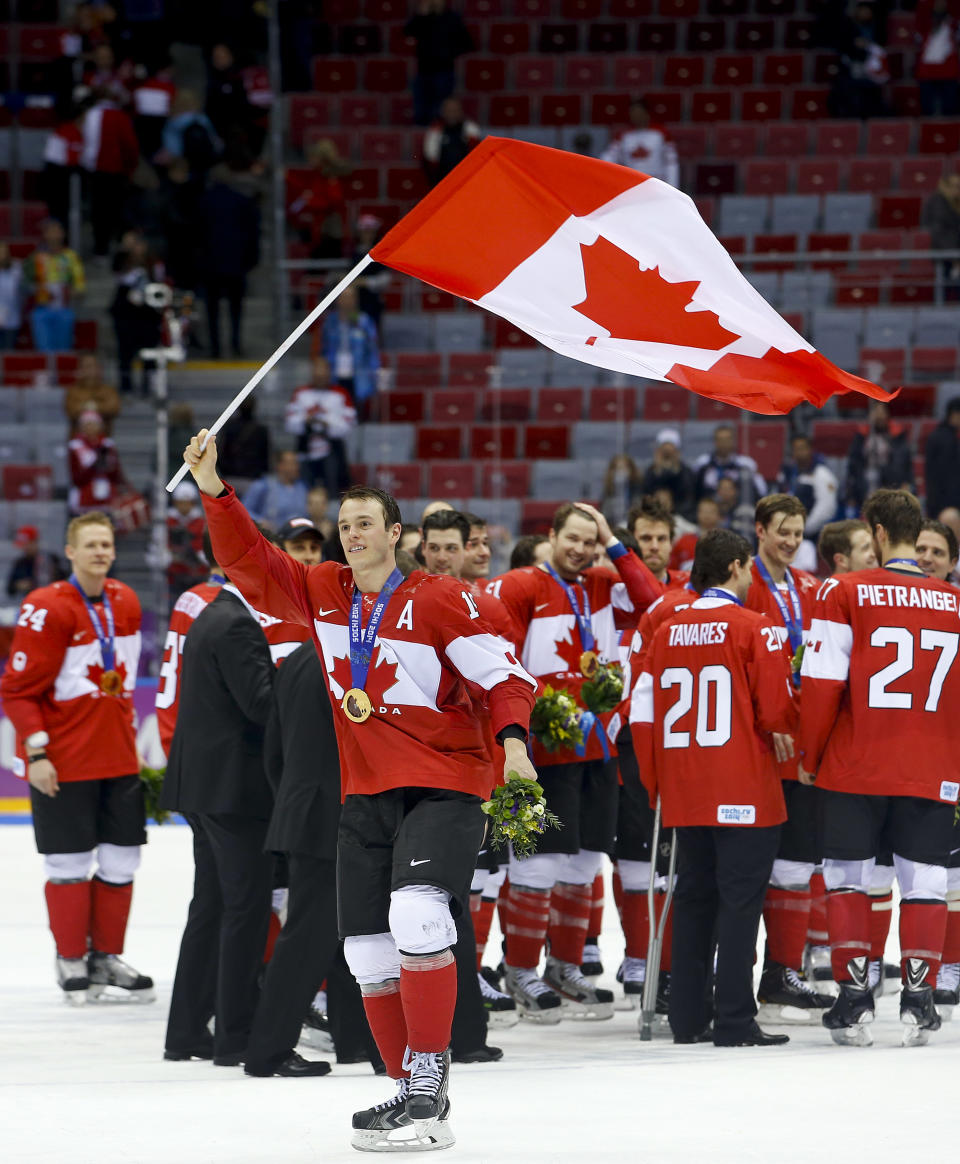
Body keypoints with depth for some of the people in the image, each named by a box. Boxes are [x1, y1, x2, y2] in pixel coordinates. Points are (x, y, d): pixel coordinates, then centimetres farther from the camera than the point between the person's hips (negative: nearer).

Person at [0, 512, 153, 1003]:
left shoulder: (126, 603, 8)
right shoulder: (46, 608, -13)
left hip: (119, 759, 6)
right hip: (62, 763, -6)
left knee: (122, 862, 8)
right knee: (71, 865, 1)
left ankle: (107, 955, 20)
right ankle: (72, 959, 15)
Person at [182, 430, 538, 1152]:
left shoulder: (438, 600, -6)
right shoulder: (321, 594, 9)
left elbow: (504, 676, -5)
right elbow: (248, 560, 5)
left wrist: (513, 738, -22)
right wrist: (214, 489, -8)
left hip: (444, 786, -6)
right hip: (364, 795, 6)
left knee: (418, 914, -27)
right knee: (368, 953, 4)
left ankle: (429, 1070, -21)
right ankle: (416, 1095, 14)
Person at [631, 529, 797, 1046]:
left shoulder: (668, 631, 5)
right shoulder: (753, 628, -10)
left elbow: (642, 712, 7)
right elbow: (777, 712, -11)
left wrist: (656, 783, 18)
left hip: (683, 791, 5)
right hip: (745, 790, -5)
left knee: (694, 896, 14)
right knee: (740, 900, -2)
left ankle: (688, 1018, 16)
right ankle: (734, 1022, -4)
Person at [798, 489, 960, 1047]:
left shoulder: (844, 594, -6)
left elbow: (823, 683, -8)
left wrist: (809, 755, 4)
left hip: (855, 769, -2)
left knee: (848, 876, 9)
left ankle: (854, 998, 5)